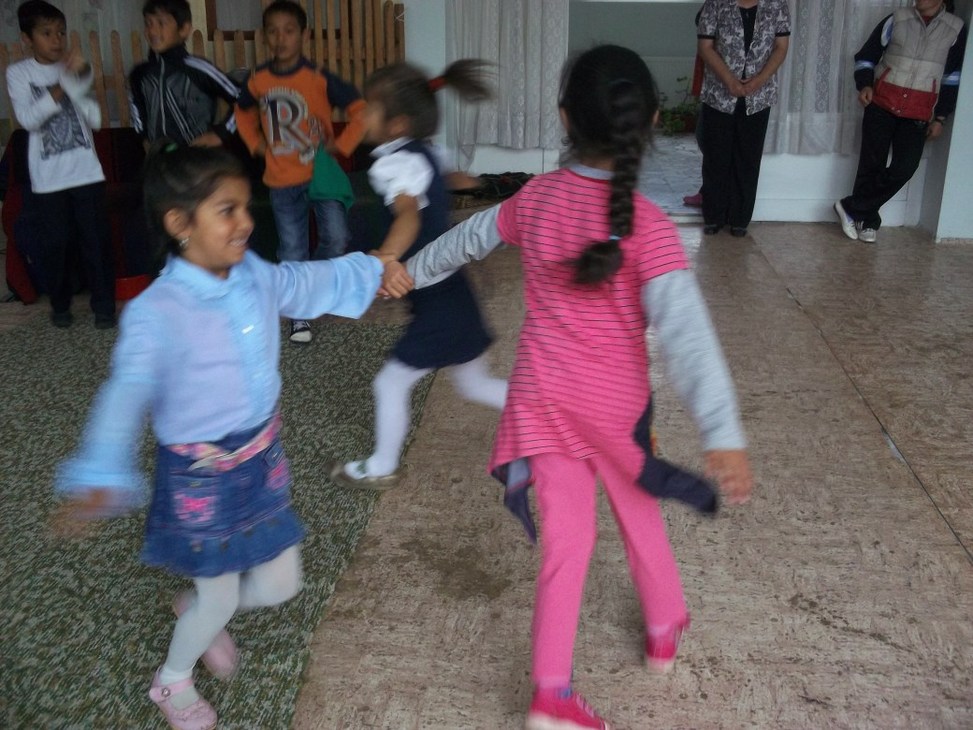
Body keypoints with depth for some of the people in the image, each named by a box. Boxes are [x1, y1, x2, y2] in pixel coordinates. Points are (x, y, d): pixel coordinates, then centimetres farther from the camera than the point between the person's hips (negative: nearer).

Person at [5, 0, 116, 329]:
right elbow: (27, 119, -13)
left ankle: (103, 305, 11)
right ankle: (60, 305, 22)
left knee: (96, 240, 1)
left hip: (86, 172, 1)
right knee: (56, 243, 5)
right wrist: (58, 90, -26)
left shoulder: (73, 67, 5)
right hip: (48, 178, -1)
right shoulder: (18, 73, 0)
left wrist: (80, 77, -21)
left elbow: (95, 118, -5)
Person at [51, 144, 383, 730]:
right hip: (202, 475, -6)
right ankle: (172, 681, 45)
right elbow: (128, 391, -40)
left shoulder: (257, 276, -7)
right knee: (221, 599, 12)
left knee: (280, 584, 16)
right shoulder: (157, 312, -26)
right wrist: (101, 476, -54)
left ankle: (200, 612, 49)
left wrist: (374, 269, 15)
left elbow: (318, 283, 13)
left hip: (262, 458, 6)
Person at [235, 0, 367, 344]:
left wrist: (342, 144, -13)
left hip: (321, 172, -2)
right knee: (292, 249, 6)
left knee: (335, 237, -9)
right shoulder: (258, 80, -3)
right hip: (282, 181, 2)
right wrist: (256, 144, 7)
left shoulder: (320, 79, -14)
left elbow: (361, 109, -9)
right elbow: (243, 112, 18)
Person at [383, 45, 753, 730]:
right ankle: (665, 628, 44)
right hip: (614, 401, -3)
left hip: (543, 395, 3)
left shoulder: (538, 196, -6)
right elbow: (684, 329, -32)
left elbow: (469, 237, 12)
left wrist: (413, 270, 31)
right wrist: (724, 435, -37)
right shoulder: (647, 226, -21)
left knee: (566, 538, 10)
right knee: (639, 509, 24)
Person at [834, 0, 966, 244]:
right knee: (871, 164, 0)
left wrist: (940, 117, 5)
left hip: (918, 112, 1)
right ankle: (868, 220, 15)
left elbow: (953, 77, 8)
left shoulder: (956, 29, 5)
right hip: (882, 103, 0)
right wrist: (864, 84, -11)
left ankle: (850, 207, -1)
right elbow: (866, 55, 8)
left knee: (904, 168, -12)